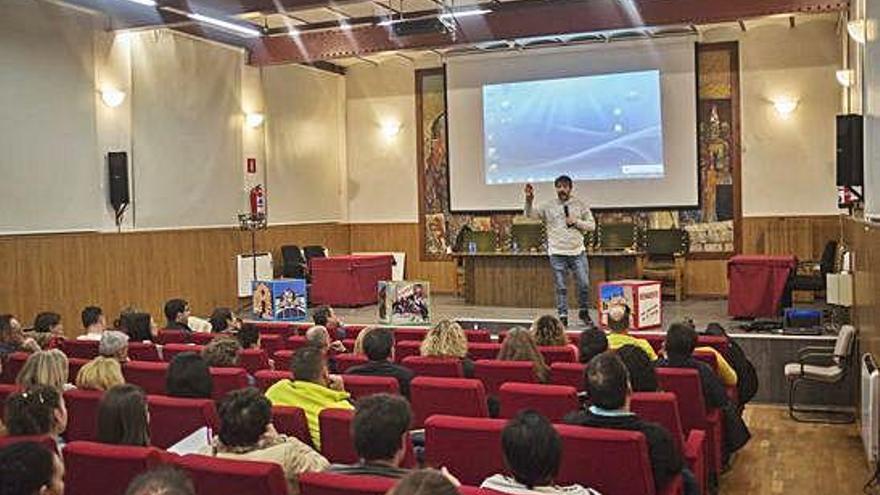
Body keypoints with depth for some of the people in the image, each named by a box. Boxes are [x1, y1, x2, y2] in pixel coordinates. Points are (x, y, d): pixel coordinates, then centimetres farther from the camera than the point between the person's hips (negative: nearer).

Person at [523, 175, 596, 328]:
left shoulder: (580, 204, 6)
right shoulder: (548, 206, 3)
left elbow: (591, 225, 7)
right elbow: (530, 214, -7)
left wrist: (576, 221, -10)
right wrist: (529, 200, -25)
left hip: (578, 252, 1)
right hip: (557, 253, -1)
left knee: (584, 284, 2)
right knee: (561, 288, 3)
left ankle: (584, 312, 22)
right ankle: (563, 316, 12)